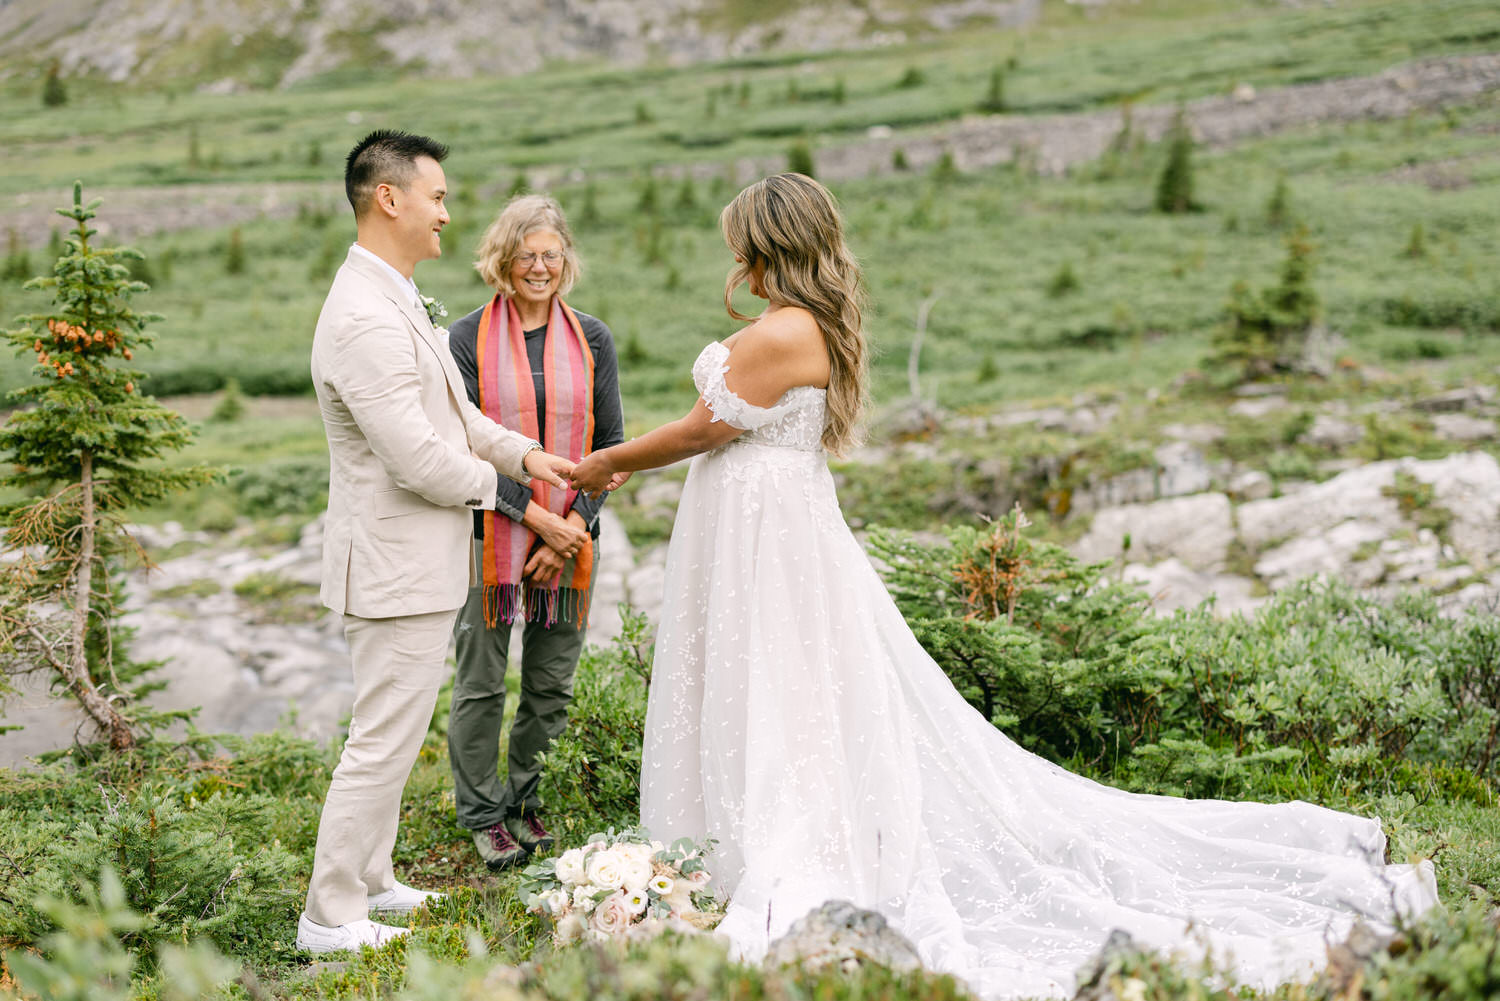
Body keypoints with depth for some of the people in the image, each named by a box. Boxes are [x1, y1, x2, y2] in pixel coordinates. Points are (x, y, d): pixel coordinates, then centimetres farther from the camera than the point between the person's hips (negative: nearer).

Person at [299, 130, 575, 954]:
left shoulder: (392, 300, 11)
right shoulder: (366, 319, -24)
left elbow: (450, 411, 20)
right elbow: (417, 458, -27)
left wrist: (525, 453, 7)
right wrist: (484, 480, -8)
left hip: (410, 562, 11)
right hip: (398, 566, -11)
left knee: (389, 736, 21)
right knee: (382, 743, -2)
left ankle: (369, 881, 35)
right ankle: (331, 917, 9)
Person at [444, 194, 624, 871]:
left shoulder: (590, 340, 7)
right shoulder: (468, 340, -2)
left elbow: (611, 442, 6)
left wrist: (575, 522, -6)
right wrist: (532, 515, -13)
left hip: (570, 537, 3)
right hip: (491, 532, -3)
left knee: (552, 683, 10)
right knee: (481, 682, 4)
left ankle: (524, 798, 27)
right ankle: (482, 811, 19)